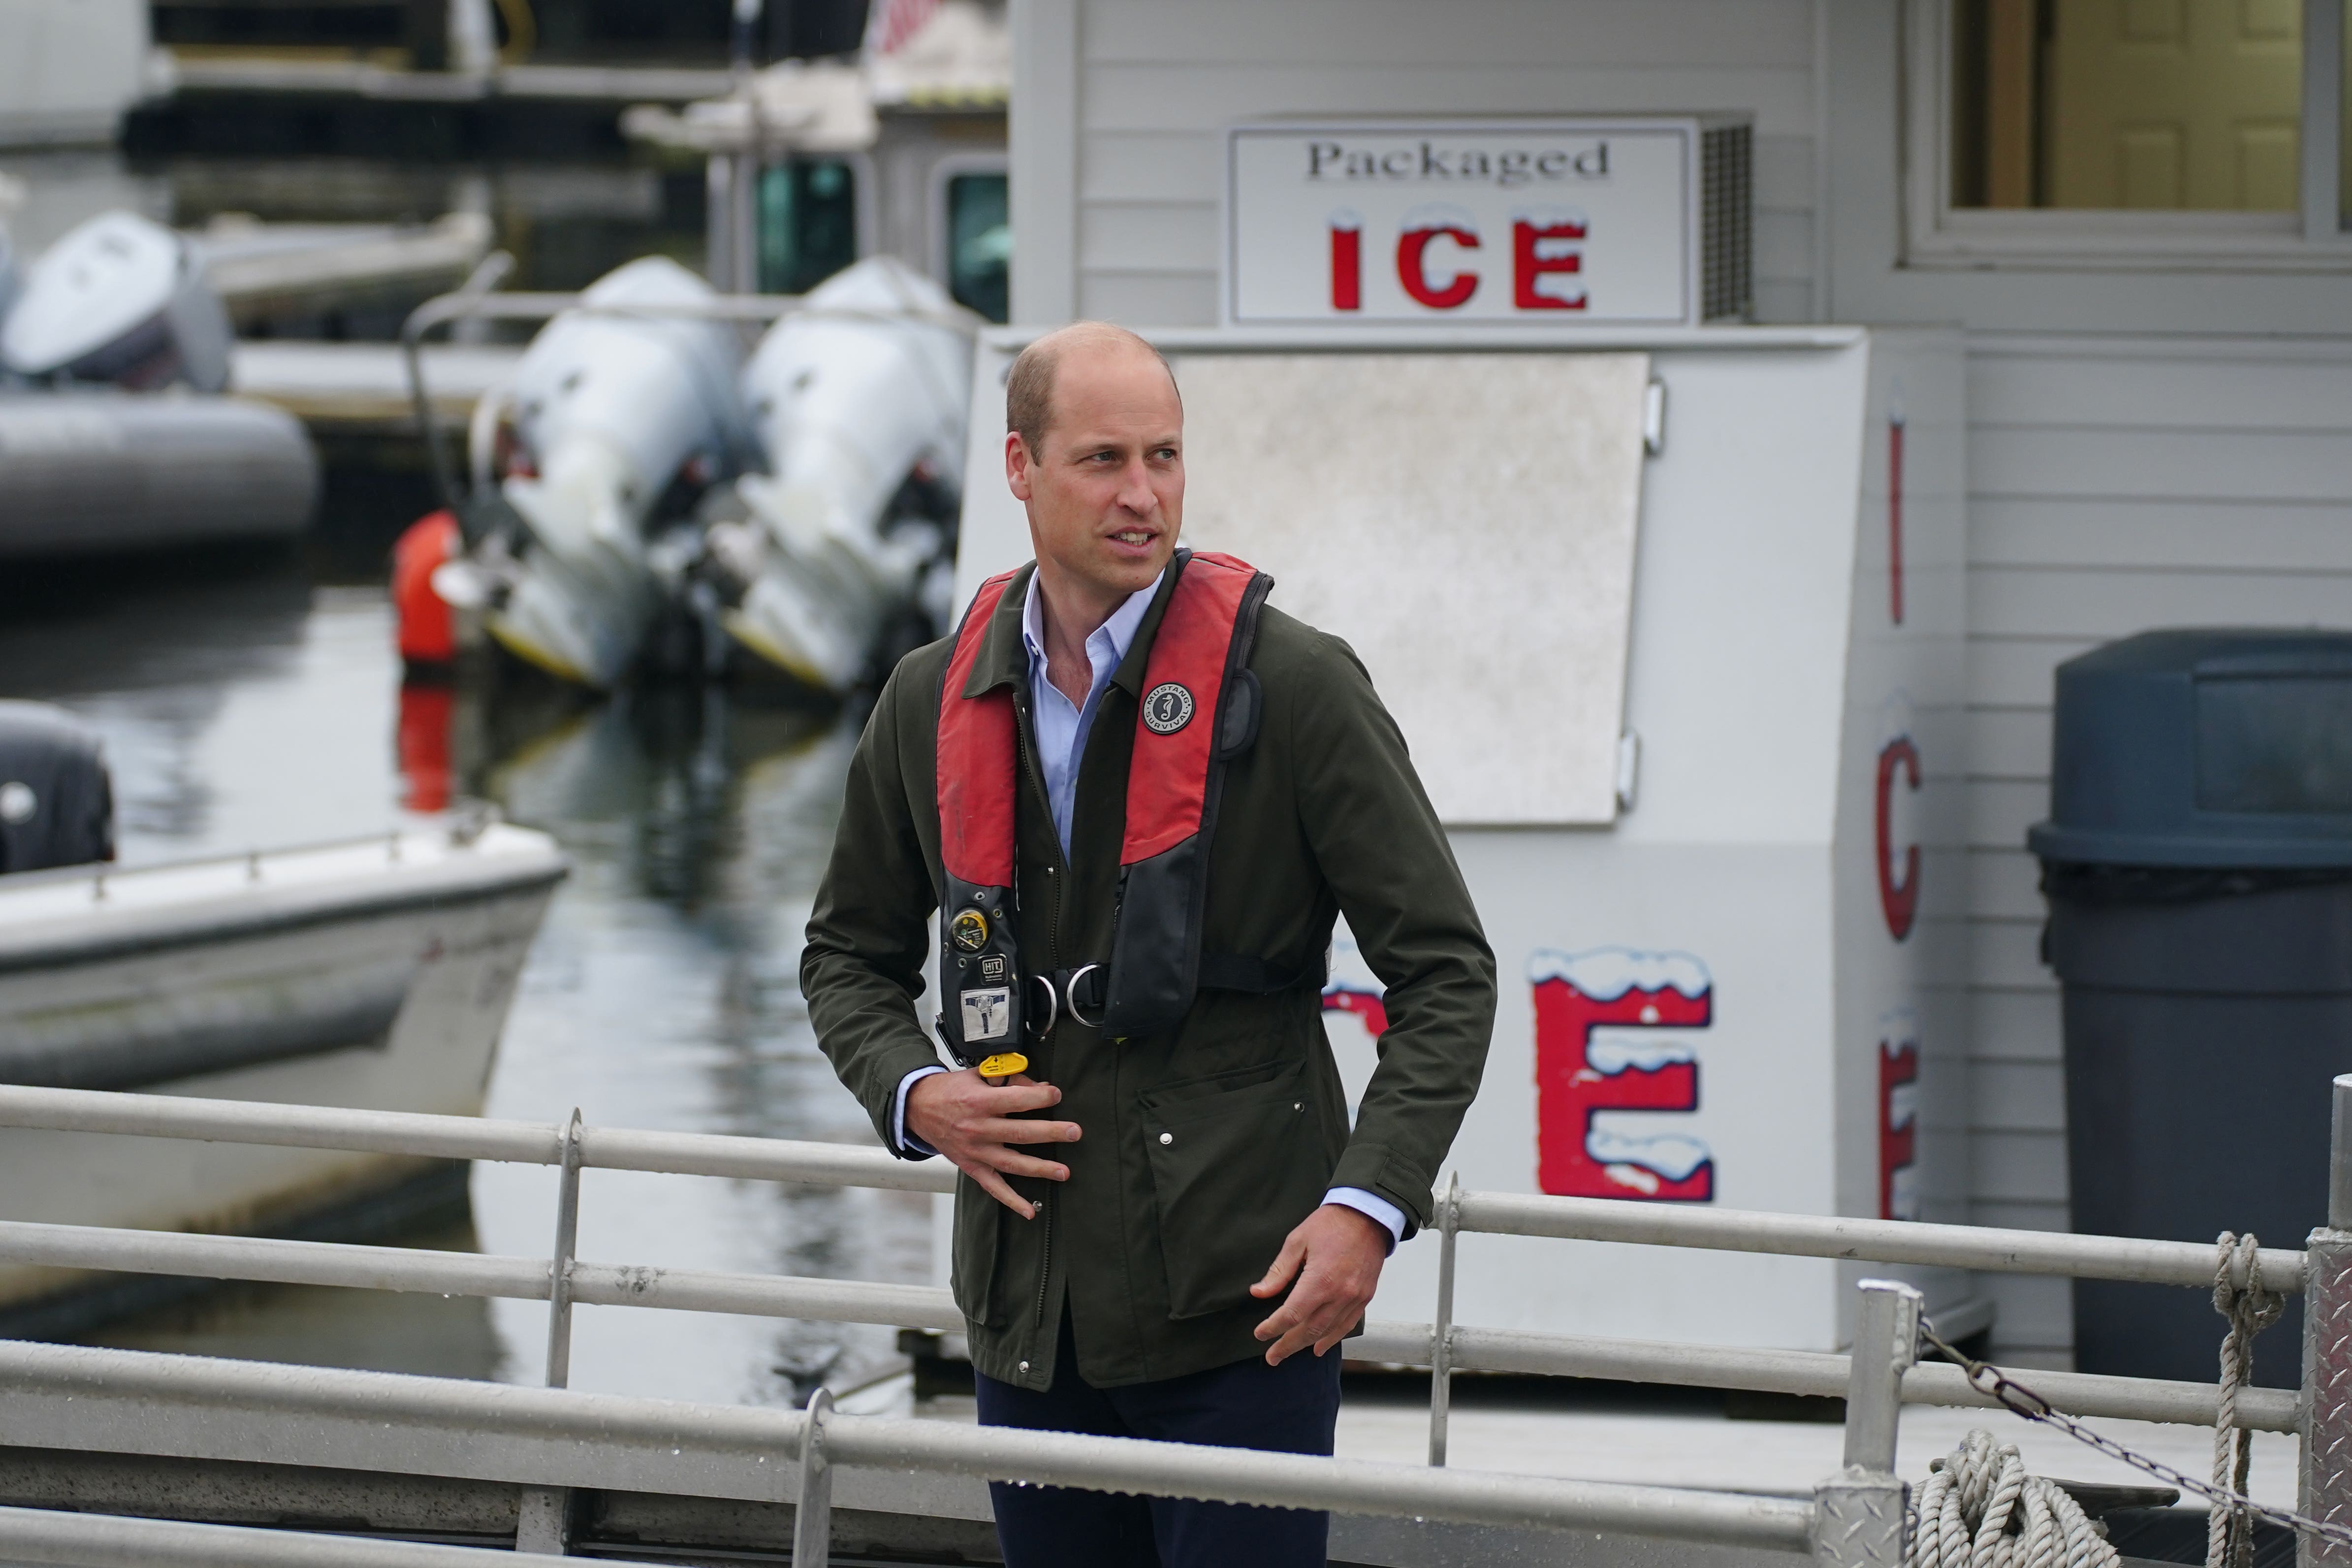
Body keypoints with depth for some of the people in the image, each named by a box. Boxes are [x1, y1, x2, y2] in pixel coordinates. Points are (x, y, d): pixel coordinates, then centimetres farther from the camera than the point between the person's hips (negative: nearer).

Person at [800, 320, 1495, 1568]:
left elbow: (1444, 971, -4)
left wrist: (1370, 1200, -16)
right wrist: (914, 1096, -1)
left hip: (1243, 1310, -4)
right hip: (1029, 1316, 5)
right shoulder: (934, 703, 7)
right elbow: (849, 953, 20)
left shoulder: (1291, 684, -6)